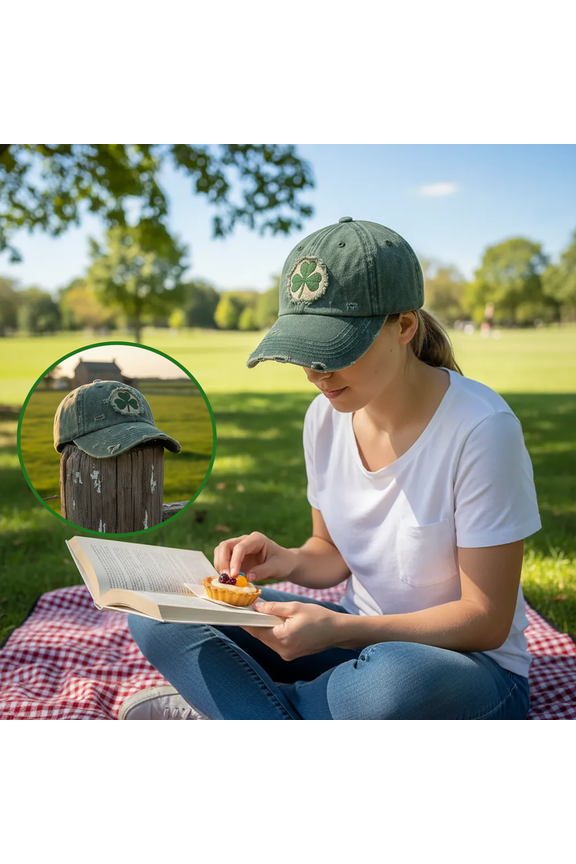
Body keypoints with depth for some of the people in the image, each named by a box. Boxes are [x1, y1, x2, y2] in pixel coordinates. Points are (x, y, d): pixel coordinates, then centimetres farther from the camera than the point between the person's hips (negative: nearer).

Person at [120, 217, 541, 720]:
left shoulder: (482, 429, -22)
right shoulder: (326, 416, -5)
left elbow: (486, 621, -18)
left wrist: (338, 629, -27)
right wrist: (285, 561, -14)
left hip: (469, 665, -4)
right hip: (360, 640, 5)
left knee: (389, 684, -41)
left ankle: (226, 702, -13)